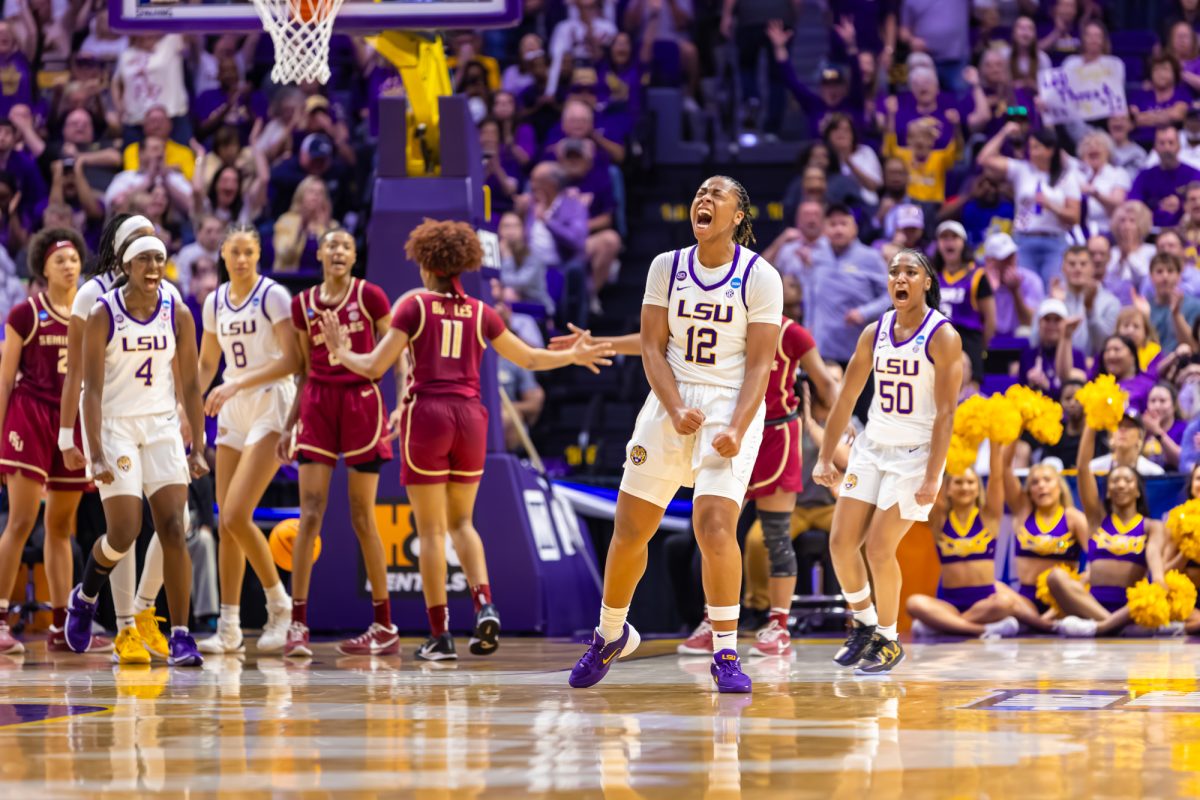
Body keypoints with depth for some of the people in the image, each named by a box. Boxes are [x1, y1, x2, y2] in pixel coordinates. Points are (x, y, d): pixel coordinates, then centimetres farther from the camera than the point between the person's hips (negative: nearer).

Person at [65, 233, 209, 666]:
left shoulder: (178, 314, -1)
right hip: (115, 427, -3)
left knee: (174, 529, -9)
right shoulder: (102, 315, -11)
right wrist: (96, 454, -19)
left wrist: (198, 448, 0)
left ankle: (180, 637, -7)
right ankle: (84, 597, 24)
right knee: (124, 533, -8)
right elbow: (91, 389, -12)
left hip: (162, 427, 3)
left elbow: (189, 386, 5)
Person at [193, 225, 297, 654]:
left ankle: (279, 603, 2)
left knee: (236, 516, -16)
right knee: (226, 522, 2)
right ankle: (229, 629, 6)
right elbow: (206, 364, 21)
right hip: (232, 412, 6)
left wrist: (237, 384, -22)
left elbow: (292, 360, -16)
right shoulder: (215, 302, 11)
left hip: (271, 408, -6)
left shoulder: (273, 296, -9)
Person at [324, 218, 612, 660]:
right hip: (470, 416, 4)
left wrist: (342, 353, 13)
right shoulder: (480, 312, 9)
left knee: (432, 529, 2)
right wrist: (573, 356, 34)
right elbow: (529, 358, 18)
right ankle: (484, 604, -5)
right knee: (461, 522, 18)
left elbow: (375, 366, -6)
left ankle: (440, 635, 1)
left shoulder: (415, 305, -1)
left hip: (427, 413, -4)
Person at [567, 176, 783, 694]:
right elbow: (653, 347, 2)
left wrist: (737, 430, -20)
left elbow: (760, 363, -7)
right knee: (630, 528, 5)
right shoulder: (667, 268, 5)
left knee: (715, 525, -20)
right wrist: (676, 410, -14)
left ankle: (726, 653, -10)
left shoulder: (760, 277, -5)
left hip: (732, 406, -3)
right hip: (671, 403, 3)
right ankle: (610, 634, 28)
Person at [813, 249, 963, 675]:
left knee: (879, 547, -11)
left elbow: (945, 412, -15)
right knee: (841, 542, 0)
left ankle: (889, 640, 7)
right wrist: (825, 458, 7)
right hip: (873, 446, 6)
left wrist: (932, 477, -20)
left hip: (916, 452, -6)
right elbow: (846, 398, 11)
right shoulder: (875, 334, 4)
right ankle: (864, 624, 22)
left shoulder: (942, 336, -12)